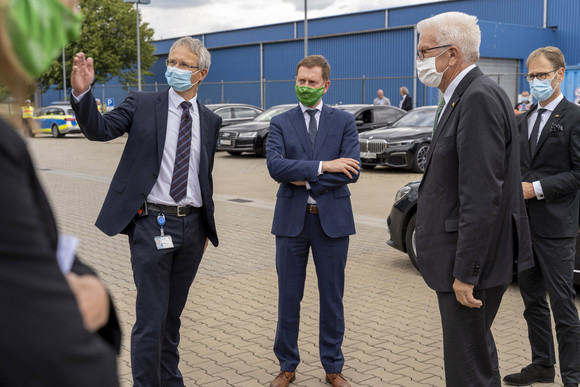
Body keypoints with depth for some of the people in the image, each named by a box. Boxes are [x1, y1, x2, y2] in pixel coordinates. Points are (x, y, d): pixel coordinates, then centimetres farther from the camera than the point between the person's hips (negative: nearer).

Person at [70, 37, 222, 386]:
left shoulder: (210, 121, 9)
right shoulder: (143, 105, 0)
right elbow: (99, 129, -11)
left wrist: (207, 227, 17)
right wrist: (82, 93, -29)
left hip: (191, 226, 4)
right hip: (152, 225, -4)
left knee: (173, 314, 17)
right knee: (151, 317, -2)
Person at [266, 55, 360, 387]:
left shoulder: (344, 121, 4)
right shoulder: (281, 123, 4)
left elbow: (351, 172, -9)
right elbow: (275, 166, -13)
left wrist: (305, 180, -13)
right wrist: (322, 166, -19)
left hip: (332, 219, 0)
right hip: (292, 219, 1)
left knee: (332, 297, 9)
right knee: (289, 297, 8)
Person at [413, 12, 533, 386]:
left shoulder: (480, 98, -20)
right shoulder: (460, 96, 12)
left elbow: (482, 196, -24)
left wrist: (465, 273, -22)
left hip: (473, 260, -10)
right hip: (465, 257, 10)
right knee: (478, 351, 24)